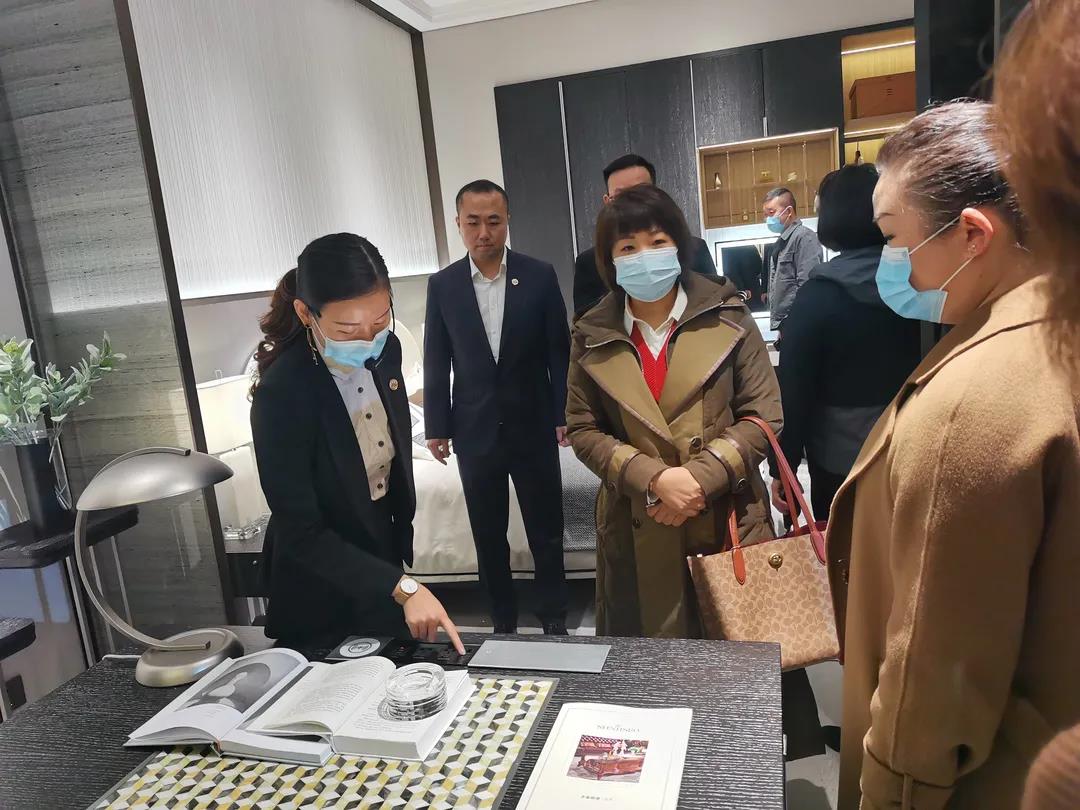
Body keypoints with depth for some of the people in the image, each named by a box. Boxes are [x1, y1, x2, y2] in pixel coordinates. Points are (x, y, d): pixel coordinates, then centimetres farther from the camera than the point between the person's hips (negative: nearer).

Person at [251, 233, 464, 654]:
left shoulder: (385, 351, -10)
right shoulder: (280, 396, -30)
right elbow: (300, 534, -26)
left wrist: (402, 533, 14)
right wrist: (402, 586, -32)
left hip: (383, 553, 6)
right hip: (323, 593, -6)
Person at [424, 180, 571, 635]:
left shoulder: (539, 276, -3)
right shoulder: (442, 285, 0)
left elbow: (559, 351, 0)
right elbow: (436, 363, 3)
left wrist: (565, 414, -2)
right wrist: (436, 427, 2)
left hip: (533, 428, -1)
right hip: (475, 433, 1)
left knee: (546, 533, 9)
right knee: (489, 538, 11)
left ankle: (554, 624, 26)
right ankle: (503, 625, 27)